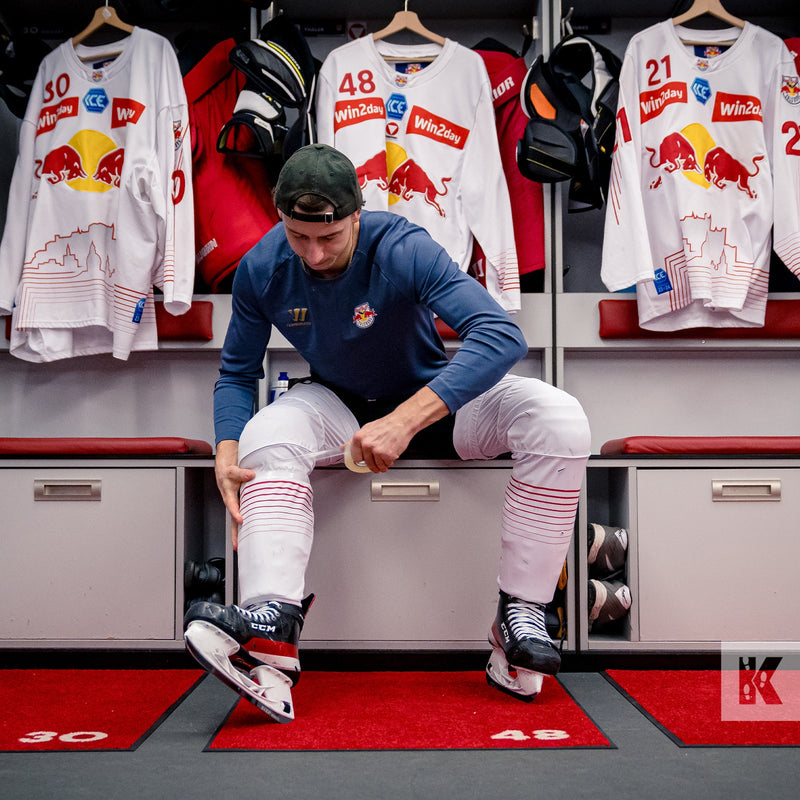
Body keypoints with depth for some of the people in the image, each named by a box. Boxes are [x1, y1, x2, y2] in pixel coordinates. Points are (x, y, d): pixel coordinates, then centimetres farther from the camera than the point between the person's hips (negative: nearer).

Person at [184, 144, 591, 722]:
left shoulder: (405, 250, -27)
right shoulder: (260, 271, -13)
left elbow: (503, 336, -37)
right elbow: (237, 374, -1)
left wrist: (405, 420, -48)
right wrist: (227, 454, -24)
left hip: (433, 397, -2)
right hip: (338, 406, 2)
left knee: (559, 419, -27)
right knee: (266, 436, -31)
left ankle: (521, 613, -25)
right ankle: (271, 633, -45)